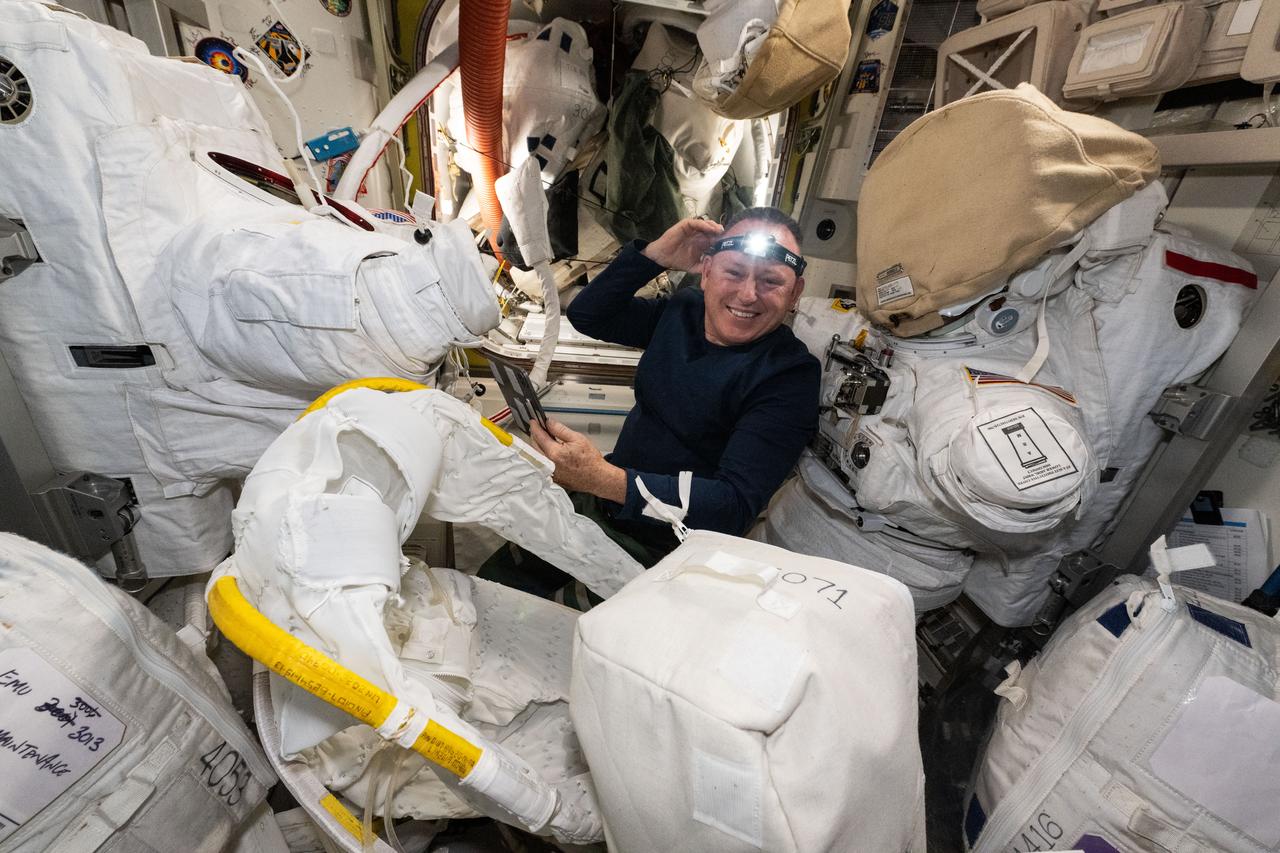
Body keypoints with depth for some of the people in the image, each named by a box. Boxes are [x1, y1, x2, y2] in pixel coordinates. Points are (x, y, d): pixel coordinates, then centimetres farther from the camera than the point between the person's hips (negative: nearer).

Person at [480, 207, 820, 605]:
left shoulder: (790, 374, -19)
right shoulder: (684, 310, 0)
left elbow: (736, 504, -27)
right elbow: (585, 315, 8)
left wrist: (604, 479, -39)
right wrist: (654, 254, -7)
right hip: (601, 501, 6)